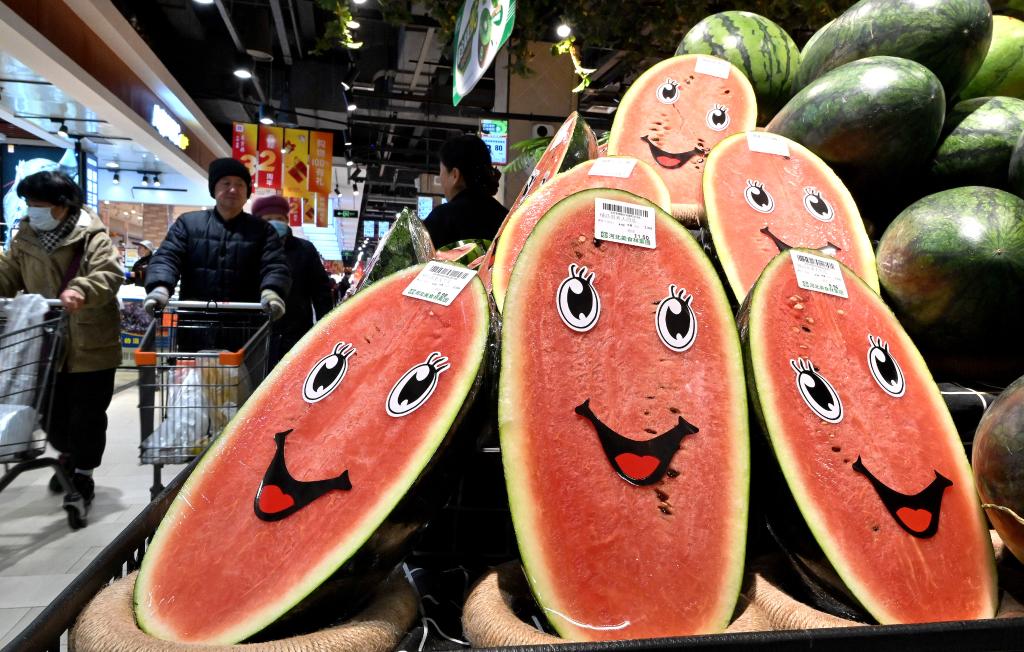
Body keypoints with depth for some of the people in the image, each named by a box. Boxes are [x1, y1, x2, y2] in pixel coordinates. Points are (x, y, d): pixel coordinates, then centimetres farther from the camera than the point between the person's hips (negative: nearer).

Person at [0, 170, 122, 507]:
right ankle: (68, 455, 44)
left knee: (87, 414, 5)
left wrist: (81, 290, -48)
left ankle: (83, 473, 23)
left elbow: (109, 275, -28)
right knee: (50, 411, 17)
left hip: (91, 346, -5)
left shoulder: (93, 238, -13)